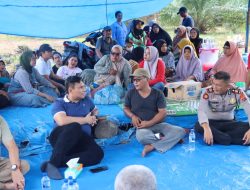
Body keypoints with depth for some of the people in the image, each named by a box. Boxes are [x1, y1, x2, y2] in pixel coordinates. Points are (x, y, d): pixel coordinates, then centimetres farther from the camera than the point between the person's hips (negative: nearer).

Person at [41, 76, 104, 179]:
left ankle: (60, 162, -34)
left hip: (82, 140, 4)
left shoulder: (86, 100, 19)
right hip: (60, 138, -4)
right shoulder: (59, 103, 2)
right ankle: (52, 163, -39)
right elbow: (62, 121, -18)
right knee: (75, 127, -39)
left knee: (98, 153, -29)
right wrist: (85, 120, -8)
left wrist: (93, 117, 14)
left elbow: (95, 110, 40)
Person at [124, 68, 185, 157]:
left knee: (180, 131, -22)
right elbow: (126, 108, 16)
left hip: (158, 124, 2)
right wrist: (132, 116, -7)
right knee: (141, 137, -40)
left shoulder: (158, 94, 1)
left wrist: (149, 123, -18)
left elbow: (162, 112, -5)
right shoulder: (131, 93, 4)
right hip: (142, 126, -2)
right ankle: (165, 139, -14)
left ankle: (152, 146, -28)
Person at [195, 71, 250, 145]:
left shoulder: (237, 92, -14)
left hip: (229, 123, 1)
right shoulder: (208, 92, -19)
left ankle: (216, 137, -28)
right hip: (212, 122, -1)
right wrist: (207, 129, -48)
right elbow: (201, 110, -31)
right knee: (198, 126, -34)